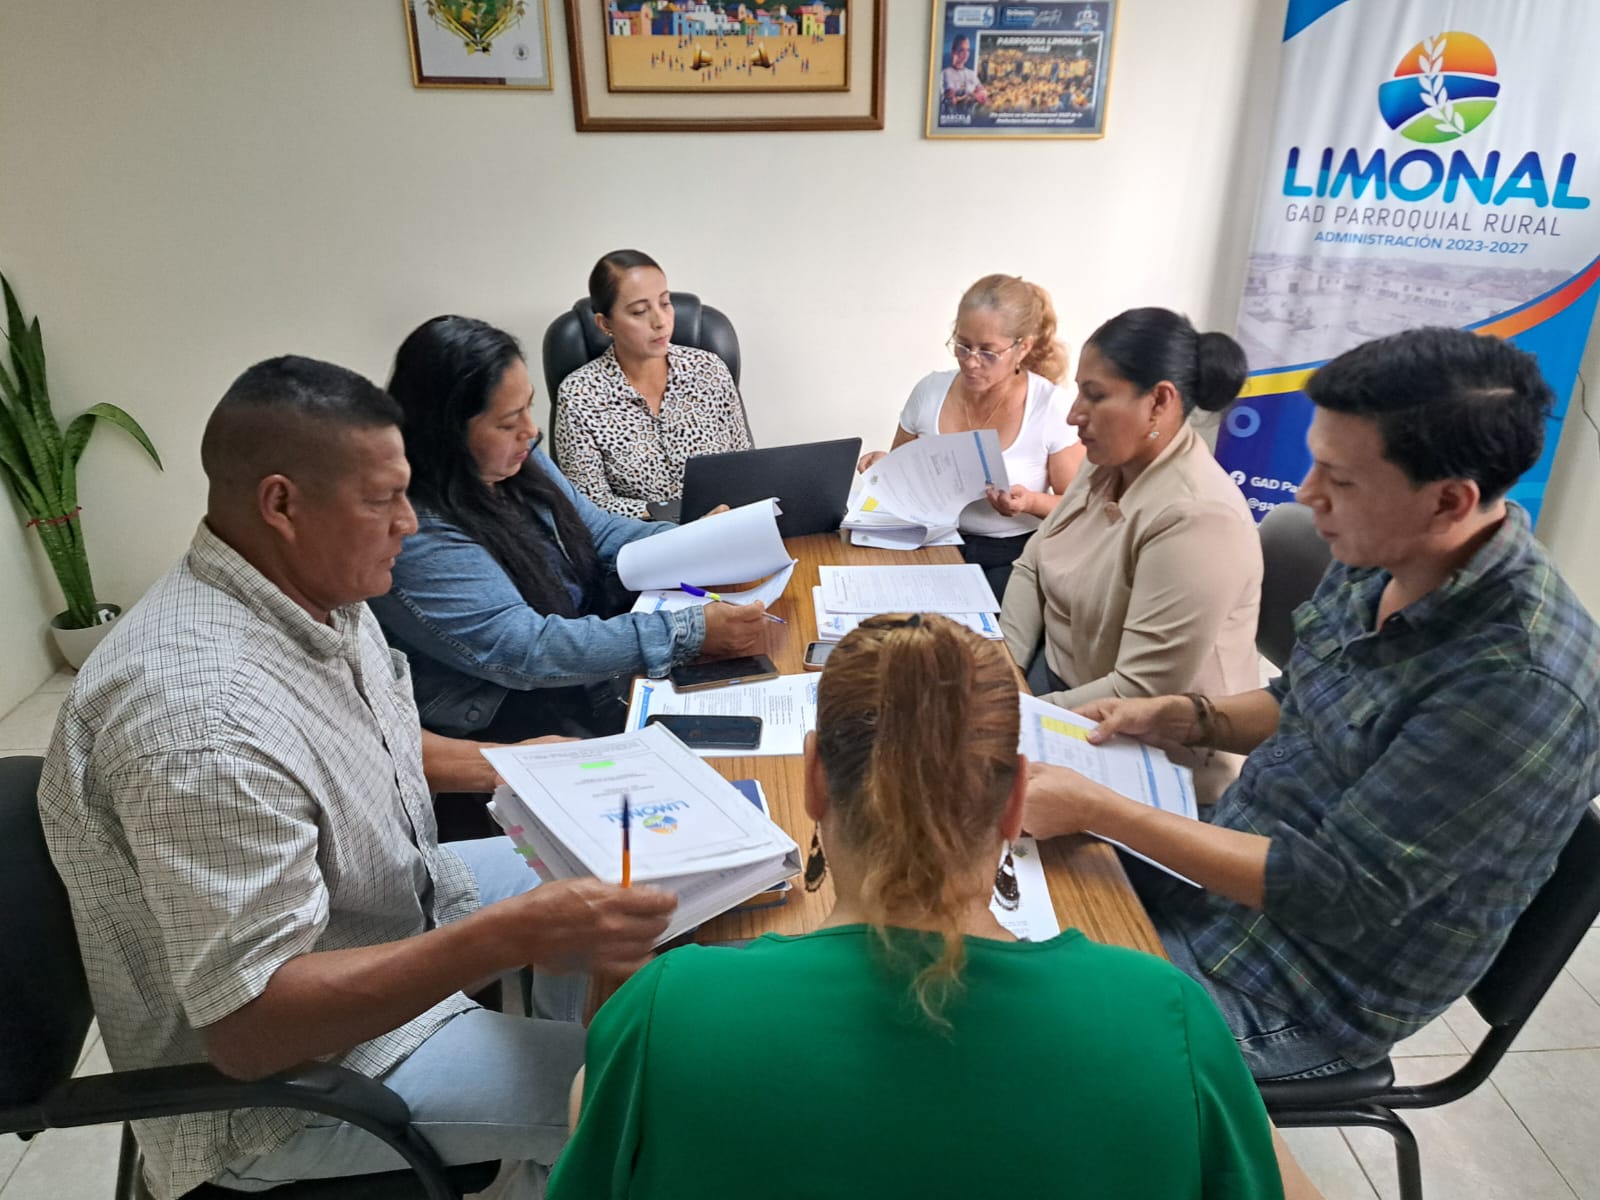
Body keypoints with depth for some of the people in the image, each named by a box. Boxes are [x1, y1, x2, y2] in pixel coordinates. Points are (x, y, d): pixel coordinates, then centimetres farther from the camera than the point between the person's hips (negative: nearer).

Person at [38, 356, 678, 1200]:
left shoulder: (316, 592, -6)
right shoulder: (201, 716, -34)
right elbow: (248, 1027, -33)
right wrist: (511, 935, -39)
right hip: (276, 1075, -9)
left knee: (607, 886, 15)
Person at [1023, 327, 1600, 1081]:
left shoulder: (1521, 679, -31)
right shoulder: (1377, 562, -6)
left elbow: (1337, 895, -28)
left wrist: (1095, 811, -29)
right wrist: (1178, 717, -6)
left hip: (1301, 996, -7)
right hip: (1234, 868, 7)